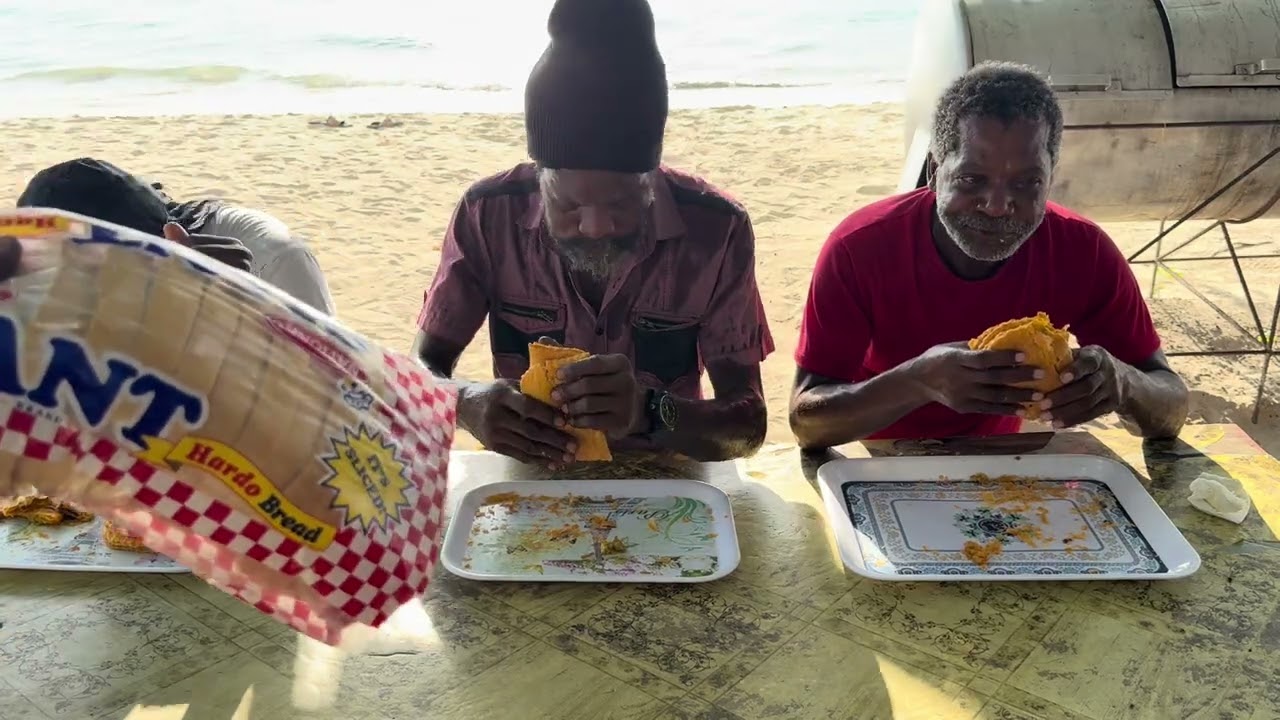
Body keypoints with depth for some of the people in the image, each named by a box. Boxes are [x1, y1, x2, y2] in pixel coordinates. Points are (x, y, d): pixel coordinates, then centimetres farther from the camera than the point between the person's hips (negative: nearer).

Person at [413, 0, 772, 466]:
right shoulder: (489, 214, -12)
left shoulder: (717, 230, -14)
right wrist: (469, 404, -26)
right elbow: (421, 371, -5)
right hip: (526, 483, 1)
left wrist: (649, 413, -30)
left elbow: (748, 425, -12)